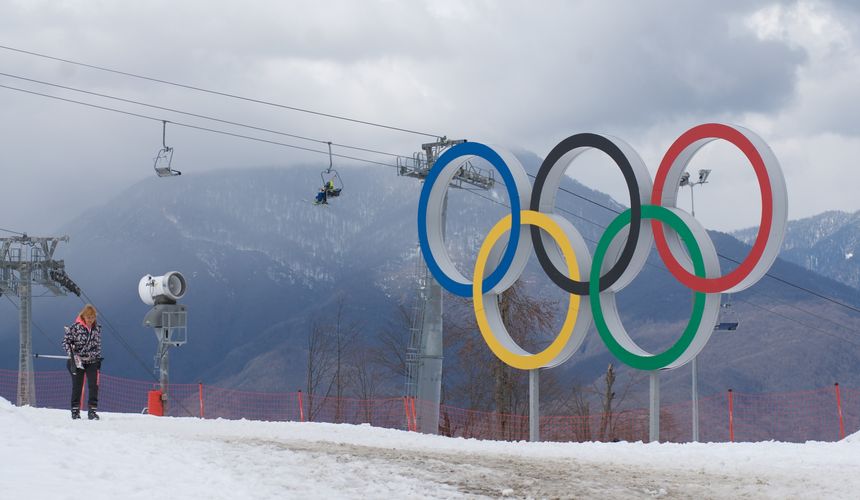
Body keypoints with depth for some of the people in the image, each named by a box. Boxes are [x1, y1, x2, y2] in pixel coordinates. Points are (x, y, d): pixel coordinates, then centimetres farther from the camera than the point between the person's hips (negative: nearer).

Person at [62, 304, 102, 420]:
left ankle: (92, 410, 0)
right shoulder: (75, 327, -10)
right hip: (77, 361, -3)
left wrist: (97, 357, 4)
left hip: (92, 361, 3)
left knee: (94, 386, -5)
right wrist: (72, 355, -17)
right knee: (77, 386, 3)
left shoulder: (97, 328, 2)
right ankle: (75, 410, 13)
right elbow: (66, 341, -7)